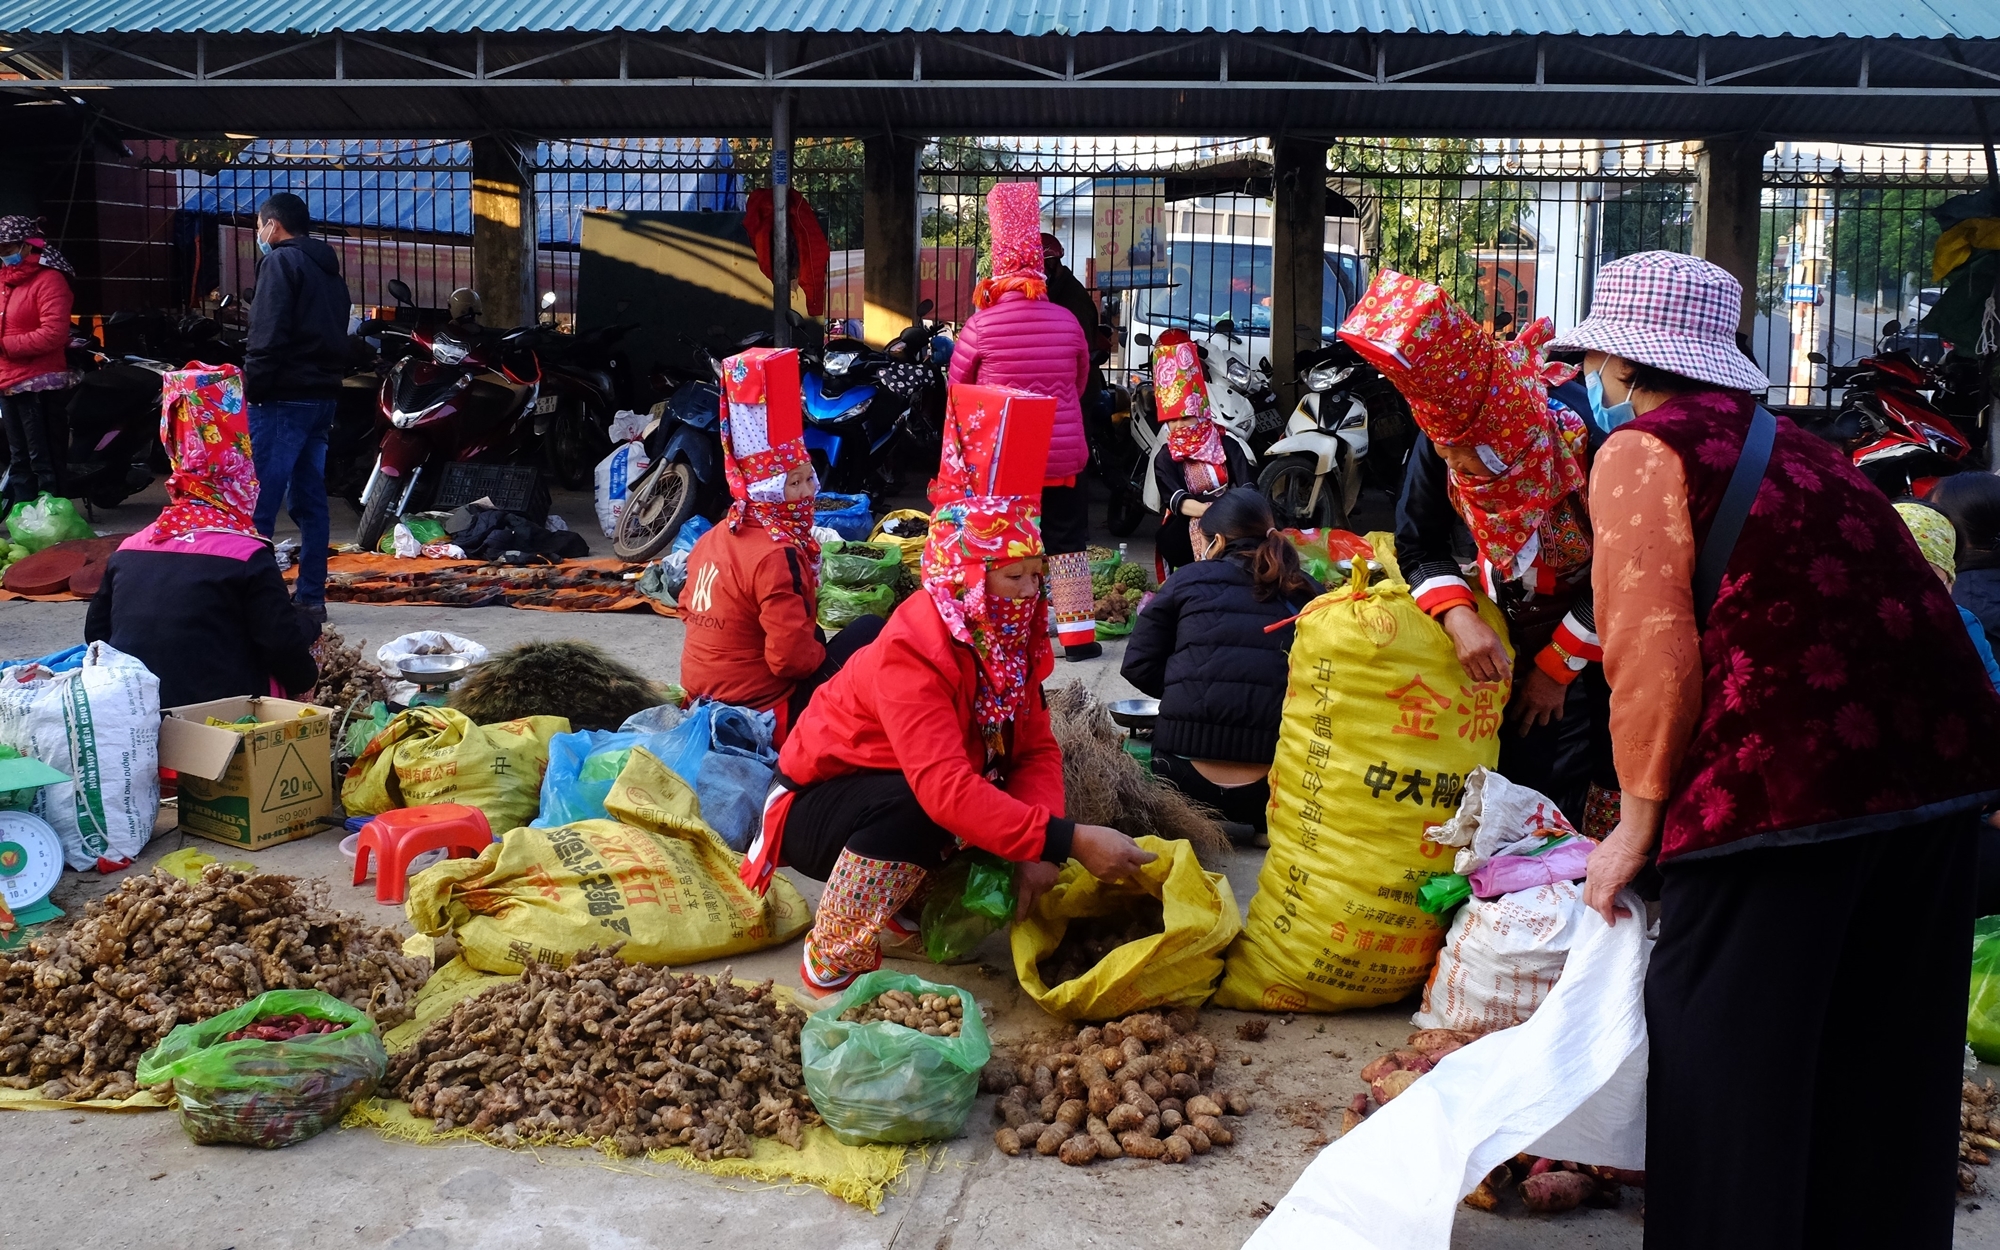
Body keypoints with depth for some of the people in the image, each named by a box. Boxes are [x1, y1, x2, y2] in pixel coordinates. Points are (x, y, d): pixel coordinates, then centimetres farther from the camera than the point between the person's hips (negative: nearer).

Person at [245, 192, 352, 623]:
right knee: (311, 501, 9)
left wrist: (251, 388, -13)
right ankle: (311, 597, 11)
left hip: (284, 397, -9)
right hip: (324, 395, 9)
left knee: (257, 505, -8)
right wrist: (328, 383, 15)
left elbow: (268, 335, -16)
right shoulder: (328, 268, 21)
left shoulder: (281, 261, -6)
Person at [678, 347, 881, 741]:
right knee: (871, 631, -3)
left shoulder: (715, 537, 4)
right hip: (762, 714, -9)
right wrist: (825, 657, -3)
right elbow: (792, 657, -26)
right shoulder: (776, 556, -23)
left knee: (813, 636, 30)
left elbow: (689, 609, 17)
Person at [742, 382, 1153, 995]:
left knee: (1021, 803, -12)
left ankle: (908, 904, 7)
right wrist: (1067, 841, -45)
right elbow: (945, 789, -43)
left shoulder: (1004, 639, -8)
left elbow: (1037, 751, -9)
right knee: (912, 806, -37)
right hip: (815, 807, -8)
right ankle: (832, 964, -16)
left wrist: (1035, 850, -28)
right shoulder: (911, 652, -32)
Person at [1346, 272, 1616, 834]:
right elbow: (1418, 545, -6)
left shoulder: (1587, 441, -29)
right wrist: (1458, 617, -25)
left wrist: (1556, 667, -11)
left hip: (1588, 642, -3)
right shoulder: (1442, 437, -18)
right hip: (1502, 637, 4)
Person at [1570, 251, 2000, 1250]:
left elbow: (1655, 653, -9)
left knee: (1726, 1056, 5)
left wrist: (1638, 824, 1)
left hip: (1788, 783, -8)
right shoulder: (1787, 442, 20)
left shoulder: (1642, 451, -2)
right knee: (1881, 1062, 18)